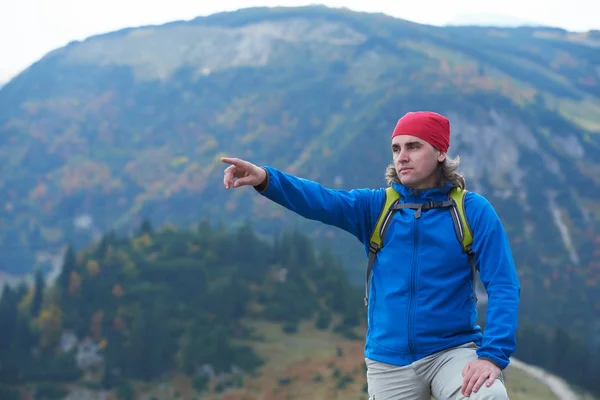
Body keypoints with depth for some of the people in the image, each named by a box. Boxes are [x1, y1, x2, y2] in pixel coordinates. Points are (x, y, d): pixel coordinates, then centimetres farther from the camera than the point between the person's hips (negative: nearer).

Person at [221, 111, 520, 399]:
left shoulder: (473, 211, -3)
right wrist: (265, 179, -33)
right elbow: (320, 201, -14)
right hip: (389, 361, 3)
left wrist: (492, 355, -22)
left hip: (452, 351, -3)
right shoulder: (376, 207, 3)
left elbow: (503, 285, -8)